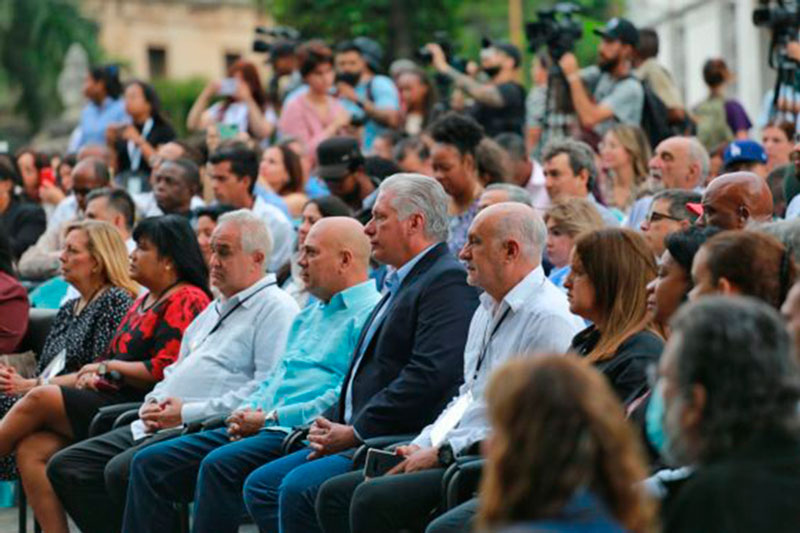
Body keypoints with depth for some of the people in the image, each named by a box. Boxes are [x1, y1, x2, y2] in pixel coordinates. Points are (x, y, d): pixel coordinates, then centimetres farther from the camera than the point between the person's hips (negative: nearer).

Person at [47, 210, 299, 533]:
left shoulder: (275, 309, -5)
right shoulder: (214, 310, 27)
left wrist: (189, 413, -17)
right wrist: (154, 404, 9)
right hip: (157, 427, 10)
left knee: (123, 470, -32)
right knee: (65, 467, -2)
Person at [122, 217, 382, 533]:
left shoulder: (369, 315, -6)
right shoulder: (309, 314, 27)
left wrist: (271, 418, -14)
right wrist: (247, 412, 7)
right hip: (262, 427, 10)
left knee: (220, 464, -35)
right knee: (150, 463, -2)